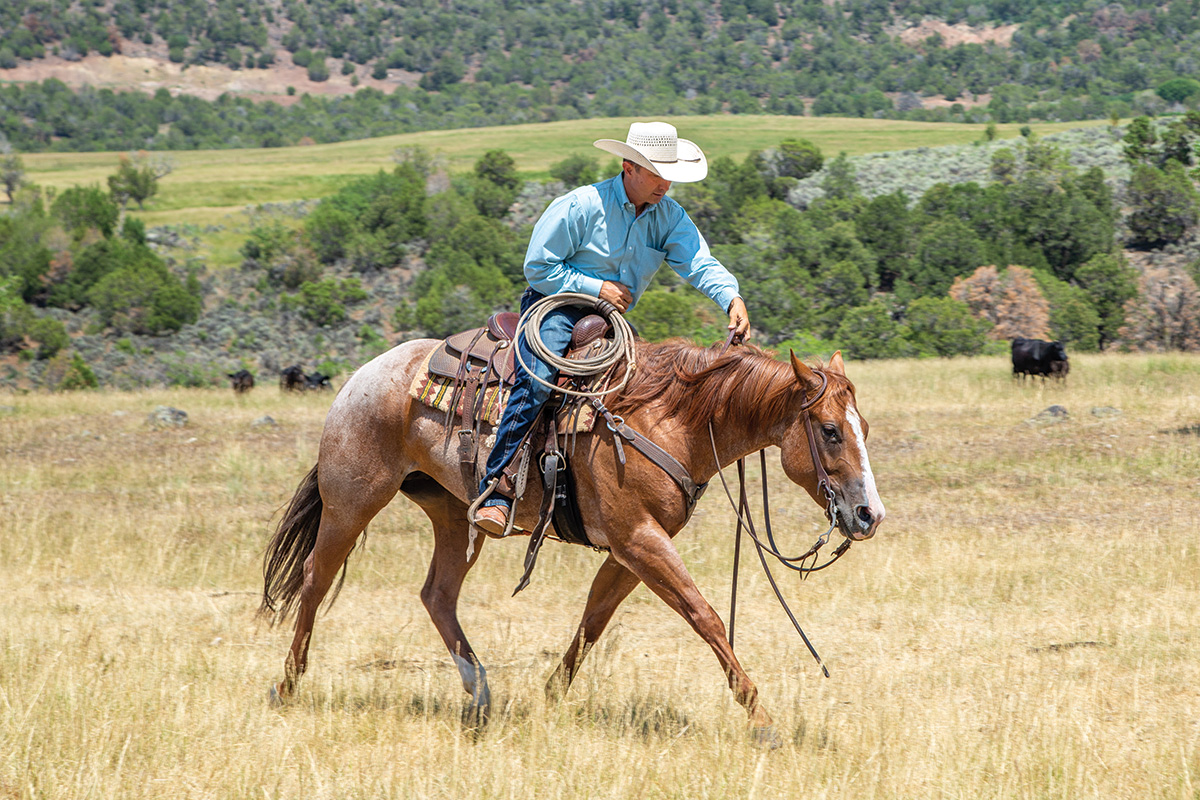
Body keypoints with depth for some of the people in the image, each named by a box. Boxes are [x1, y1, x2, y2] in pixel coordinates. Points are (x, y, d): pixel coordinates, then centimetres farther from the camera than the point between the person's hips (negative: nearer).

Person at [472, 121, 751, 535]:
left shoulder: (671, 217, 2)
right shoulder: (579, 207, -14)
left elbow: (700, 263, -13)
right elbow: (538, 268, -11)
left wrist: (731, 298, -33)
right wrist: (596, 287, -18)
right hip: (556, 307, -6)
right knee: (536, 381, -30)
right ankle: (494, 496, -32)